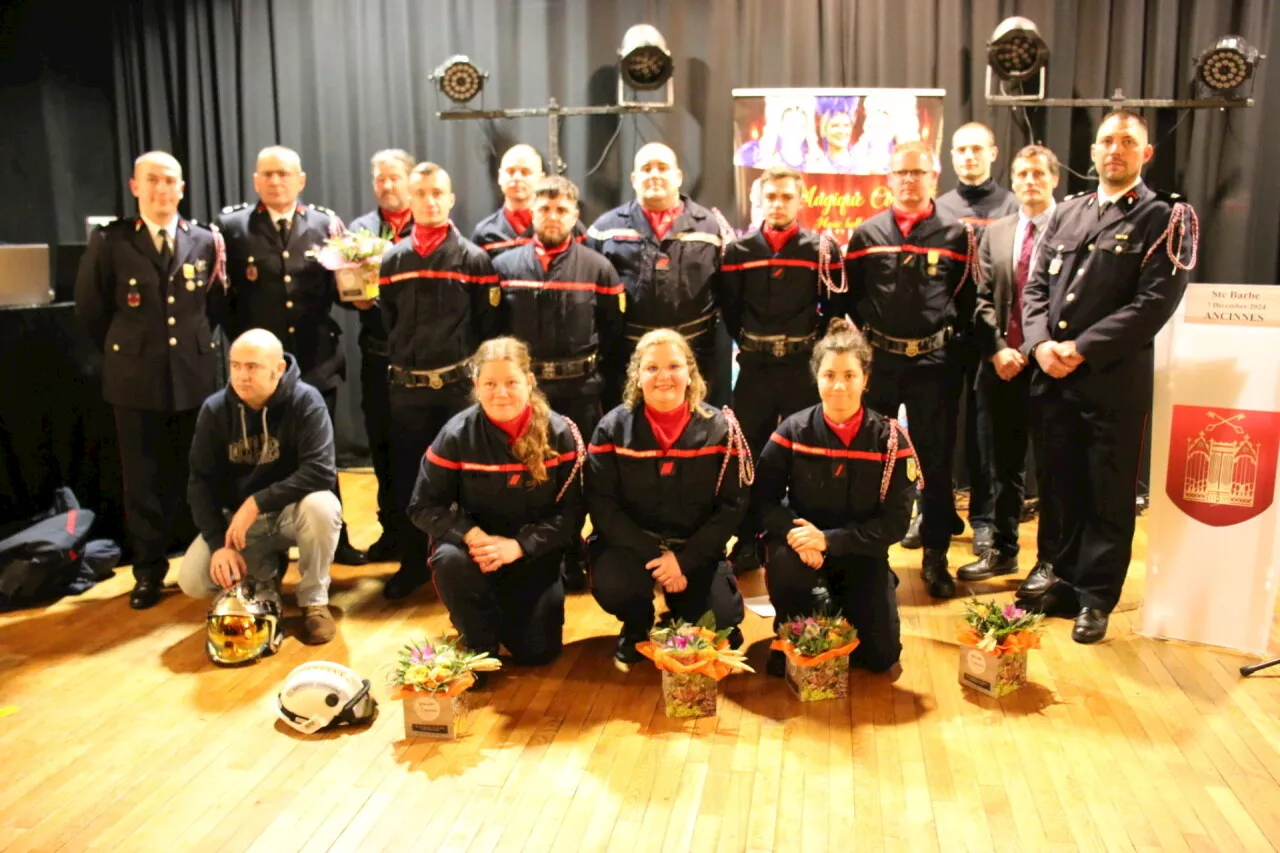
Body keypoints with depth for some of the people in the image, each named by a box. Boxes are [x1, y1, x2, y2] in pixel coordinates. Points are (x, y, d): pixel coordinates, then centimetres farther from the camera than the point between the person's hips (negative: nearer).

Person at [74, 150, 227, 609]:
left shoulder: (205, 241, 4)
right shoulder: (109, 241, -1)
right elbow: (90, 309, 7)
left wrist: (219, 273, -5)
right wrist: (125, 351, 10)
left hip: (195, 376, 1)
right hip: (137, 379, -1)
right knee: (143, 480, 7)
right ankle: (149, 571, 19)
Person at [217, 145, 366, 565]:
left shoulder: (326, 223, 4)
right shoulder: (231, 225, 0)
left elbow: (341, 289, 3)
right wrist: (240, 342, -8)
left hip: (317, 363, 1)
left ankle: (333, 539, 27)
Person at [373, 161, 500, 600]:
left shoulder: (473, 258, 1)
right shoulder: (393, 259, 9)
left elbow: (488, 328, -3)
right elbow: (385, 322, 9)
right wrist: (396, 366, 1)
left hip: (459, 385, -2)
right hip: (406, 386, 3)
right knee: (407, 477, 8)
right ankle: (413, 563, 22)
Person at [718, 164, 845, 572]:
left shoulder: (822, 250, 0)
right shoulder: (738, 251, 3)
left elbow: (835, 309, 3)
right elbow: (729, 308, 10)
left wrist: (810, 344, 0)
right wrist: (749, 343, 7)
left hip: (804, 369, -1)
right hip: (754, 368, 2)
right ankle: (747, 543, 17)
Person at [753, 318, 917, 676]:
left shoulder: (890, 439, -11)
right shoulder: (794, 431, -10)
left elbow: (895, 522, -13)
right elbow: (763, 498, -8)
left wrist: (829, 539, -26)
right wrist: (793, 532, -29)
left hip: (860, 551, 1)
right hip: (802, 541, -1)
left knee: (881, 655, -6)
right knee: (784, 566, -36)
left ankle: (841, 605, 28)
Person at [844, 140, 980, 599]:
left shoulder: (957, 235, 3)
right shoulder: (866, 235, 5)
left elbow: (967, 300, 5)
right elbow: (848, 299, 7)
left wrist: (952, 340, -1)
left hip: (935, 362, -1)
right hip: (877, 360, 1)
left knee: (936, 460, 6)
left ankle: (935, 556, 18)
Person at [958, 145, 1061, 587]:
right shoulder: (995, 232, 11)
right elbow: (983, 299, 6)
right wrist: (998, 350, -6)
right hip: (1002, 365, 4)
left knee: (1050, 466, 5)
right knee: (1005, 464, 14)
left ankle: (1050, 559, 17)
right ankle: (1003, 550, 25)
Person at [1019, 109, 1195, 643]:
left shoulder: (1165, 218, -1)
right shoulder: (1067, 213, 14)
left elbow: (1155, 302, -12)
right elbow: (1037, 285, 11)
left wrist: (1082, 349, -16)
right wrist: (1040, 342, -7)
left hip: (1115, 379, -4)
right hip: (1054, 376, 5)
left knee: (1109, 495, 5)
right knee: (1063, 485, 13)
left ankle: (1097, 597, 17)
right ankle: (1065, 576, 29)